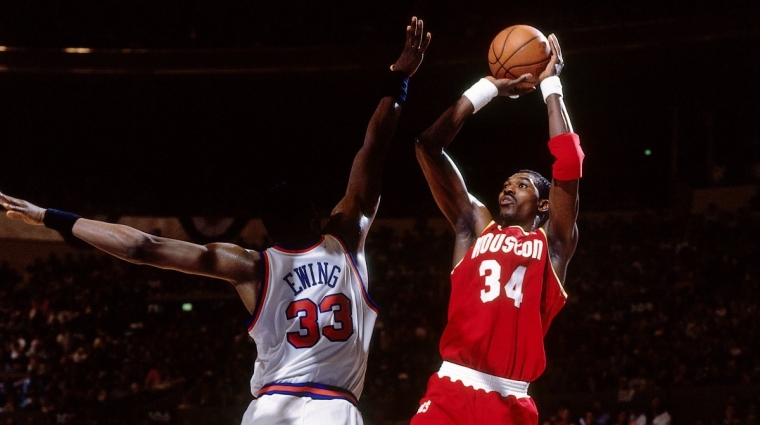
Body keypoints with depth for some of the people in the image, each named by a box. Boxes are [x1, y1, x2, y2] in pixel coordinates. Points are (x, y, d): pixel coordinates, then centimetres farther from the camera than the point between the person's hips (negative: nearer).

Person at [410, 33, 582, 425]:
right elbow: (428, 145, 15)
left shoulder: (553, 242, 14)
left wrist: (551, 85, 8)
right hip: (452, 391, 0)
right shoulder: (475, 226, 19)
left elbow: (569, 164, 0)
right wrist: (488, 88, 17)